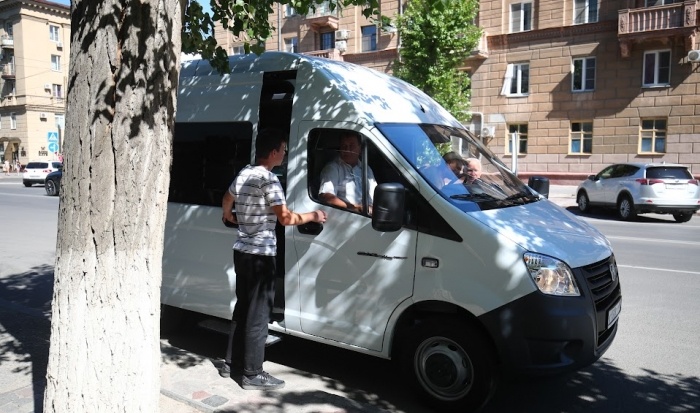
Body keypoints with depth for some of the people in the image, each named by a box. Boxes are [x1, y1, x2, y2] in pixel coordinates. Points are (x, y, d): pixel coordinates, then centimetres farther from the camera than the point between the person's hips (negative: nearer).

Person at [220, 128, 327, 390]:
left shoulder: (243, 174, 10)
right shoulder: (268, 179, -17)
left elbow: (227, 199, 28)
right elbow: (286, 218, -22)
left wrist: (228, 216, 47)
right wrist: (313, 216, -7)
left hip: (242, 250, 9)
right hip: (260, 255, -9)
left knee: (242, 308, 18)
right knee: (258, 314, -1)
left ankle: (231, 363, 27)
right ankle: (252, 375, 7)